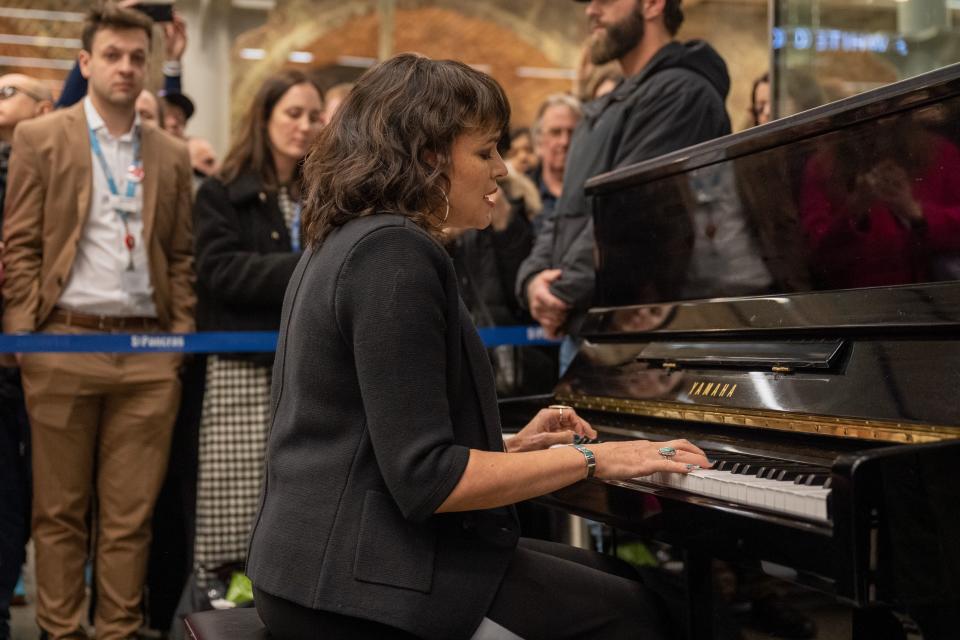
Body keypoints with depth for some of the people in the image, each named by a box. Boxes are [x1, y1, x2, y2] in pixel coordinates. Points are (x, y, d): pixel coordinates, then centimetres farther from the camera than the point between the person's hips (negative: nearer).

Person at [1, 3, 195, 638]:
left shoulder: (172, 155, 12)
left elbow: (182, 255, 13)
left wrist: (182, 336, 3)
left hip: (149, 354, 2)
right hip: (65, 343, -2)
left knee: (131, 515, 5)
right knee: (60, 509, 7)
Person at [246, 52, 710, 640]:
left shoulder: (343, 245, 14)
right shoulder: (394, 251, -18)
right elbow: (426, 479, -23)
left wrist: (513, 445, 17)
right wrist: (591, 458, -14)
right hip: (366, 582, -10)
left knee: (607, 572, 18)